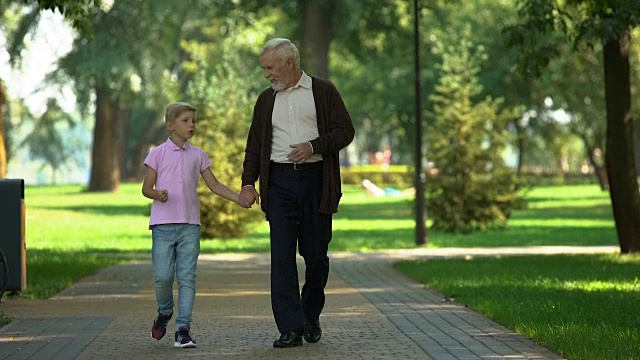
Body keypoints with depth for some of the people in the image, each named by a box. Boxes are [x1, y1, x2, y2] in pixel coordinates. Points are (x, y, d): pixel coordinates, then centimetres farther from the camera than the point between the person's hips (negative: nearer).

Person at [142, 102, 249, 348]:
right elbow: (146, 188, 2)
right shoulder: (158, 154, 1)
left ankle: (183, 328, -1)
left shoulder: (197, 155, 10)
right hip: (163, 223, -2)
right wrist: (158, 195, -21)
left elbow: (214, 185, 12)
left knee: (187, 277, -3)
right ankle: (164, 312, 23)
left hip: (190, 225, 2)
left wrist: (240, 198, 0)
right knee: (163, 276, -5)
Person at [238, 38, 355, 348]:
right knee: (282, 255, -7)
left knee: (315, 254, 3)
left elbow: (345, 130, -1)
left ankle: (311, 318, 24)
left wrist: (314, 146, -15)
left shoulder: (323, 91, 5)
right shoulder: (266, 100, 16)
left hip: (316, 180, -2)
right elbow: (254, 145, 17)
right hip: (279, 181, 2)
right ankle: (290, 328, -9)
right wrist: (248, 182, 5)